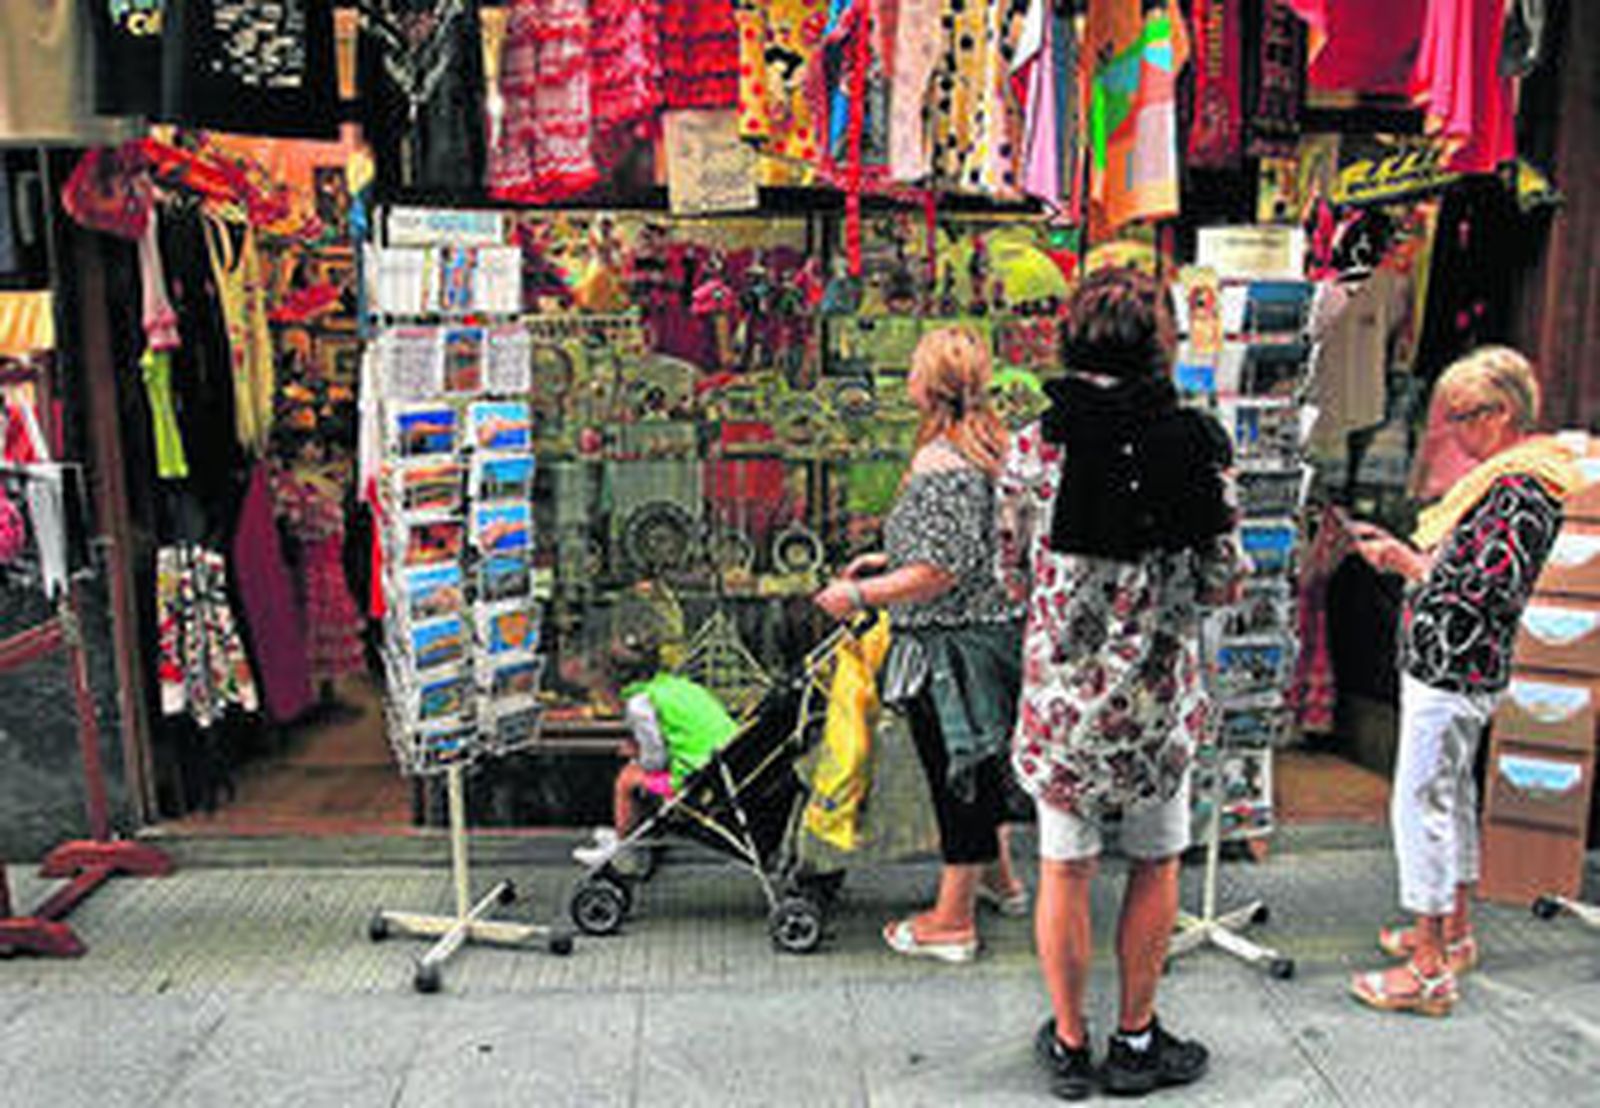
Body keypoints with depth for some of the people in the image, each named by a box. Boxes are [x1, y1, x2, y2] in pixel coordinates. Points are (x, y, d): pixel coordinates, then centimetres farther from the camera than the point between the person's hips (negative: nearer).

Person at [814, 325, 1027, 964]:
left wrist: (859, 595, -16)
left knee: (955, 773, 3)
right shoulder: (990, 447, 7)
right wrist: (887, 560, 17)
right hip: (993, 627, 9)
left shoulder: (939, 466, -22)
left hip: (949, 646, -9)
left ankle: (952, 922, 18)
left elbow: (940, 573, -25)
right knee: (977, 764, 24)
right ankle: (999, 878, 43)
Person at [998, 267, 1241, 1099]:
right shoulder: (1198, 445, -7)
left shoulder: (1034, 446, -8)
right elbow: (1223, 584, -3)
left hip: (1061, 693, 0)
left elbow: (1014, 576, 1)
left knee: (1065, 869, 13)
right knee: (1155, 865, 17)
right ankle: (1136, 1043, 31)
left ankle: (1069, 1046, 28)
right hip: (1160, 695, 0)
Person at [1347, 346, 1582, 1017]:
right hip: (1456, 667, 11)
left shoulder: (1520, 492, -20)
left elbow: (1486, 590, -26)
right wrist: (1402, 549, 12)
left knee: (1420, 804, -5)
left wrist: (1408, 563, -15)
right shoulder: (1506, 476, 12)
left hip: (1451, 672, -11)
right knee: (1452, 795, 20)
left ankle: (1429, 971, 4)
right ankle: (1453, 931, 35)